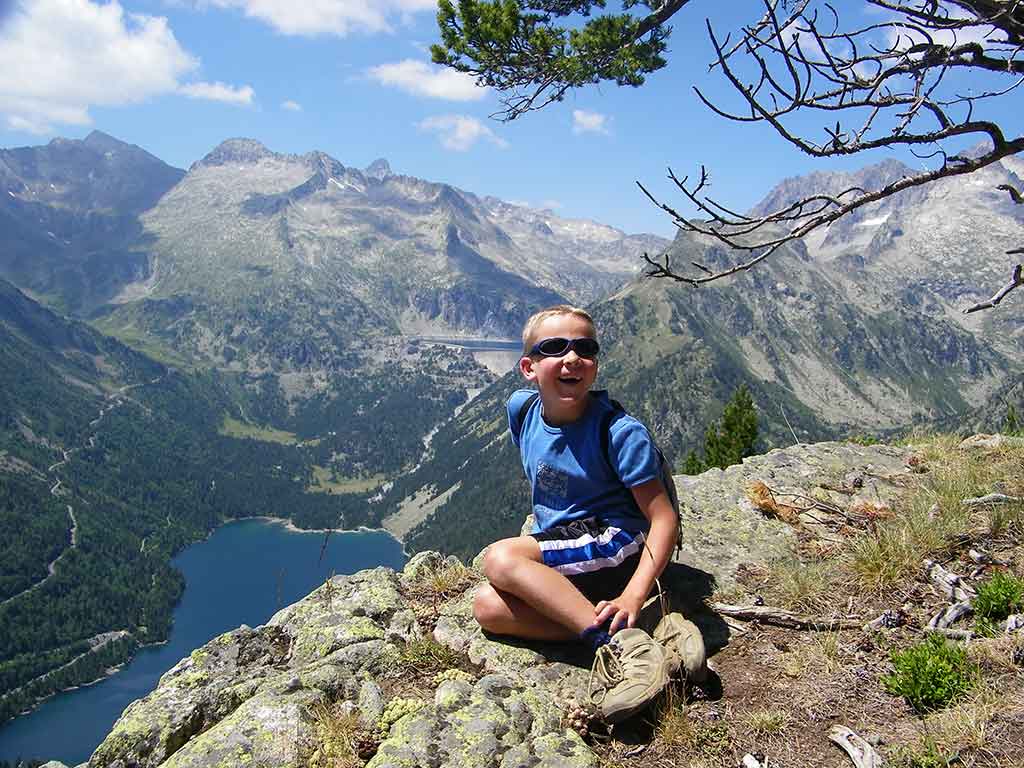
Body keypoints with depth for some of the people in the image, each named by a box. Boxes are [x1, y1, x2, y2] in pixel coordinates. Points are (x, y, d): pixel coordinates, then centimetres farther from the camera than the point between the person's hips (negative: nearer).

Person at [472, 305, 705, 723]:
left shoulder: (620, 431, -19)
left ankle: (620, 641, -30)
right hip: (557, 544, 8)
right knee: (487, 607, -17)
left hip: (616, 543, -8)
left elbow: (664, 518, -18)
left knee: (500, 559, -27)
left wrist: (632, 597, -30)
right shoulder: (522, 409, 0)